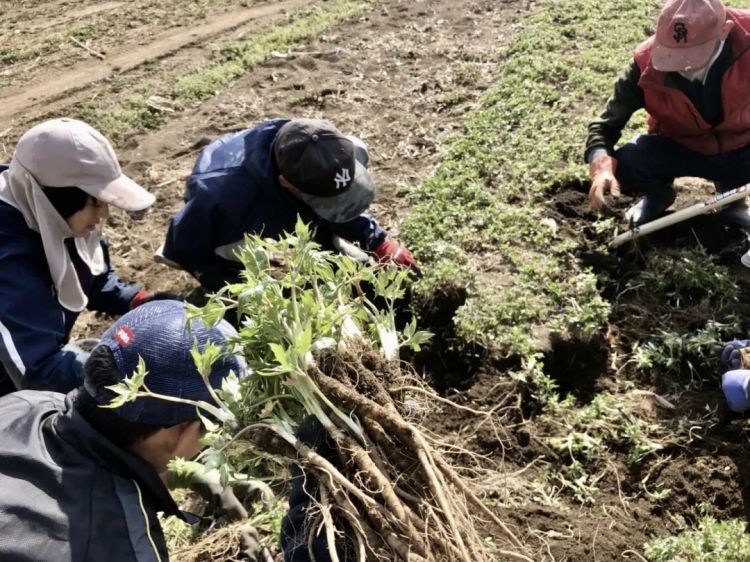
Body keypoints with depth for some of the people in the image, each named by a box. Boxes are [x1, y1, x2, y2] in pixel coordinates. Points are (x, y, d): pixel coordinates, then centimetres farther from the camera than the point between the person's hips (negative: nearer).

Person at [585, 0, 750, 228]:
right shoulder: (648, 65, -25)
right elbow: (605, 124, -19)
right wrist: (602, 166, -40)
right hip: (676, 148, 0)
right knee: (622, 166, -30)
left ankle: (729, 190, 7)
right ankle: (658, 193, 8)